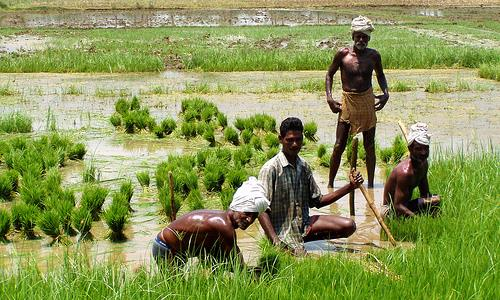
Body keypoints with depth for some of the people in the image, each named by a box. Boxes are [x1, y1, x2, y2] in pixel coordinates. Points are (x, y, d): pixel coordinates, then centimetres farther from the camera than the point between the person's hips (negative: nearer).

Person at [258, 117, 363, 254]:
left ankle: (301, 241, 2)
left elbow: (318, 201, 13)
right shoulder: (270, 169, -15)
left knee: (348, 226, -7)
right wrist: (275, 241, -28)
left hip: (304, 224, 7)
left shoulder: (304, 166, 7)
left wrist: (350, 186, 6)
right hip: (282, 230, -6)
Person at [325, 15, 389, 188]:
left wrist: (385, 93, 2)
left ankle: (370, 184, 18)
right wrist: (329, 97, -5)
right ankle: (330, 184, 9)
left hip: (368, 102, 2)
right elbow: (330, 74, 5)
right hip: (348, 102, -2)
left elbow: (380, 75, 17)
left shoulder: (373, 56, -1)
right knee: (339, 146, -2)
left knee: (369, 145, 8)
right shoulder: (343, 54, -8)